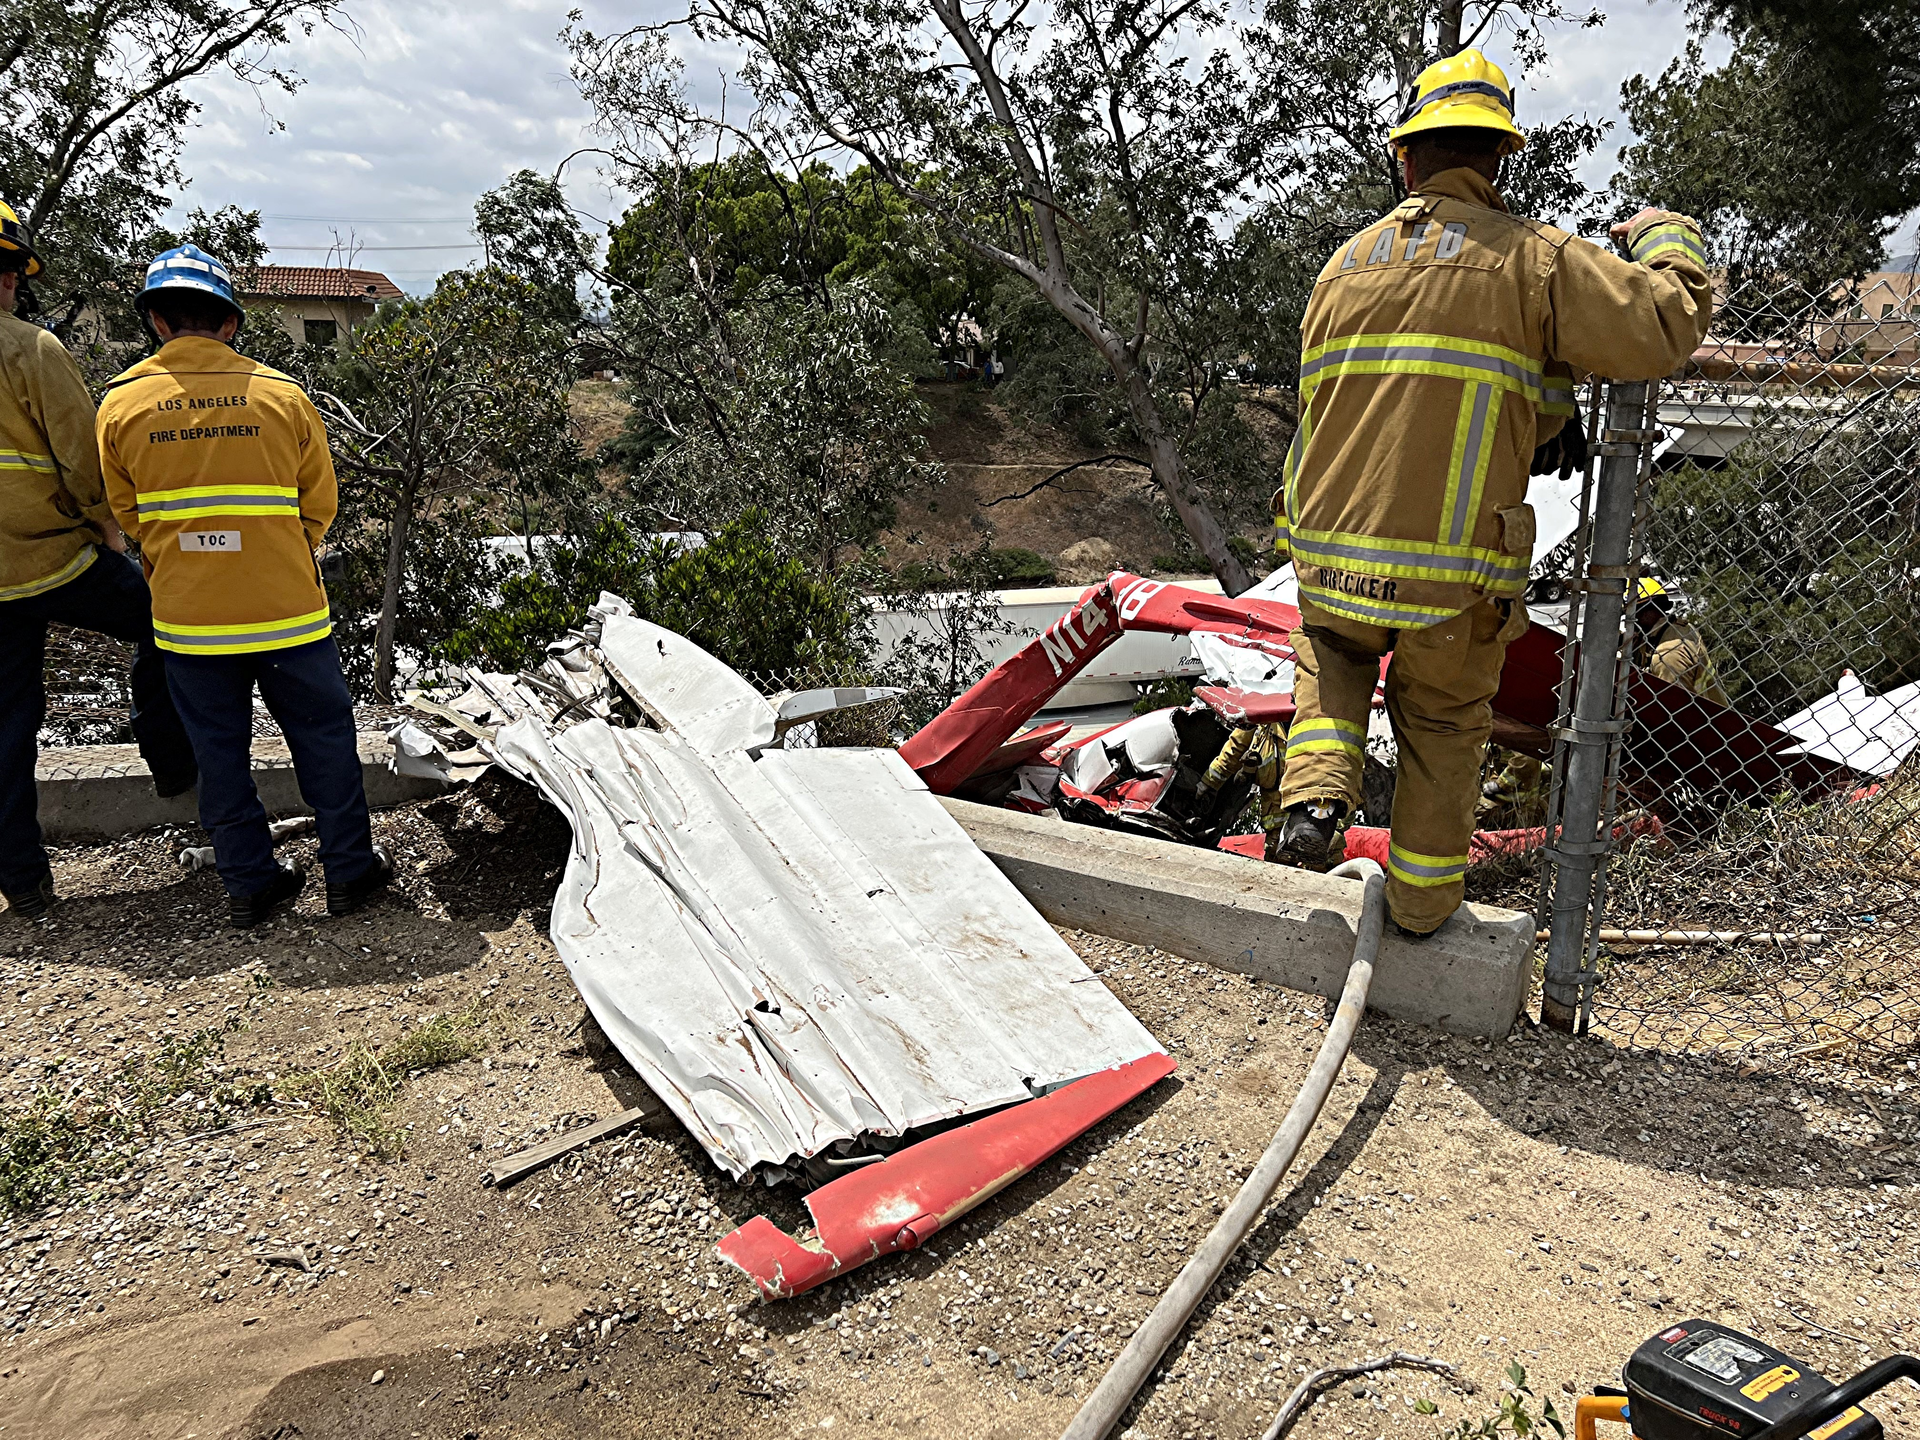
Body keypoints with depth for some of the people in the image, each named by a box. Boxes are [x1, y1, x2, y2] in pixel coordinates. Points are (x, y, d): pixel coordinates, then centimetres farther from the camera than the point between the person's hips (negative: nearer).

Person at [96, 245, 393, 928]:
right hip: (285, 609, -1)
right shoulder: (282, 395, -6)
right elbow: (319, 505, 3)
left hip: (186, 617, 2)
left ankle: (249, 884, 23)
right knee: (323, 738, 12)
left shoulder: (119, 403, -2)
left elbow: (128, 514, 9)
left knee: (220, 752, 14)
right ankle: (349, 870, 21)